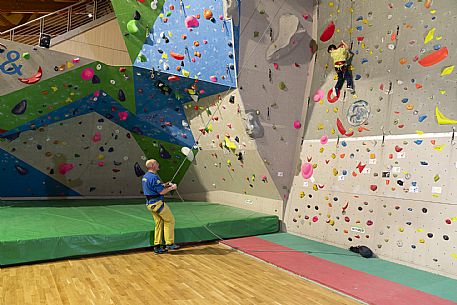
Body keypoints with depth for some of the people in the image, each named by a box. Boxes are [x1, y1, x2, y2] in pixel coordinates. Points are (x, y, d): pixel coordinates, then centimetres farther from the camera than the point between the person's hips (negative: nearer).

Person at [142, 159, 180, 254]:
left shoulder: (145, 177, 12)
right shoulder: (154, 177, -20)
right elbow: (161, 192, -21)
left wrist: (163, 185, 18)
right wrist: (171, 188, -6)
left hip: (149, 203, 9)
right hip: (157, 203, -9)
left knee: (159, 223, 14)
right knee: (170, 221, 2)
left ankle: (157, 246, 16)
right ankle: (169, 243, 6)